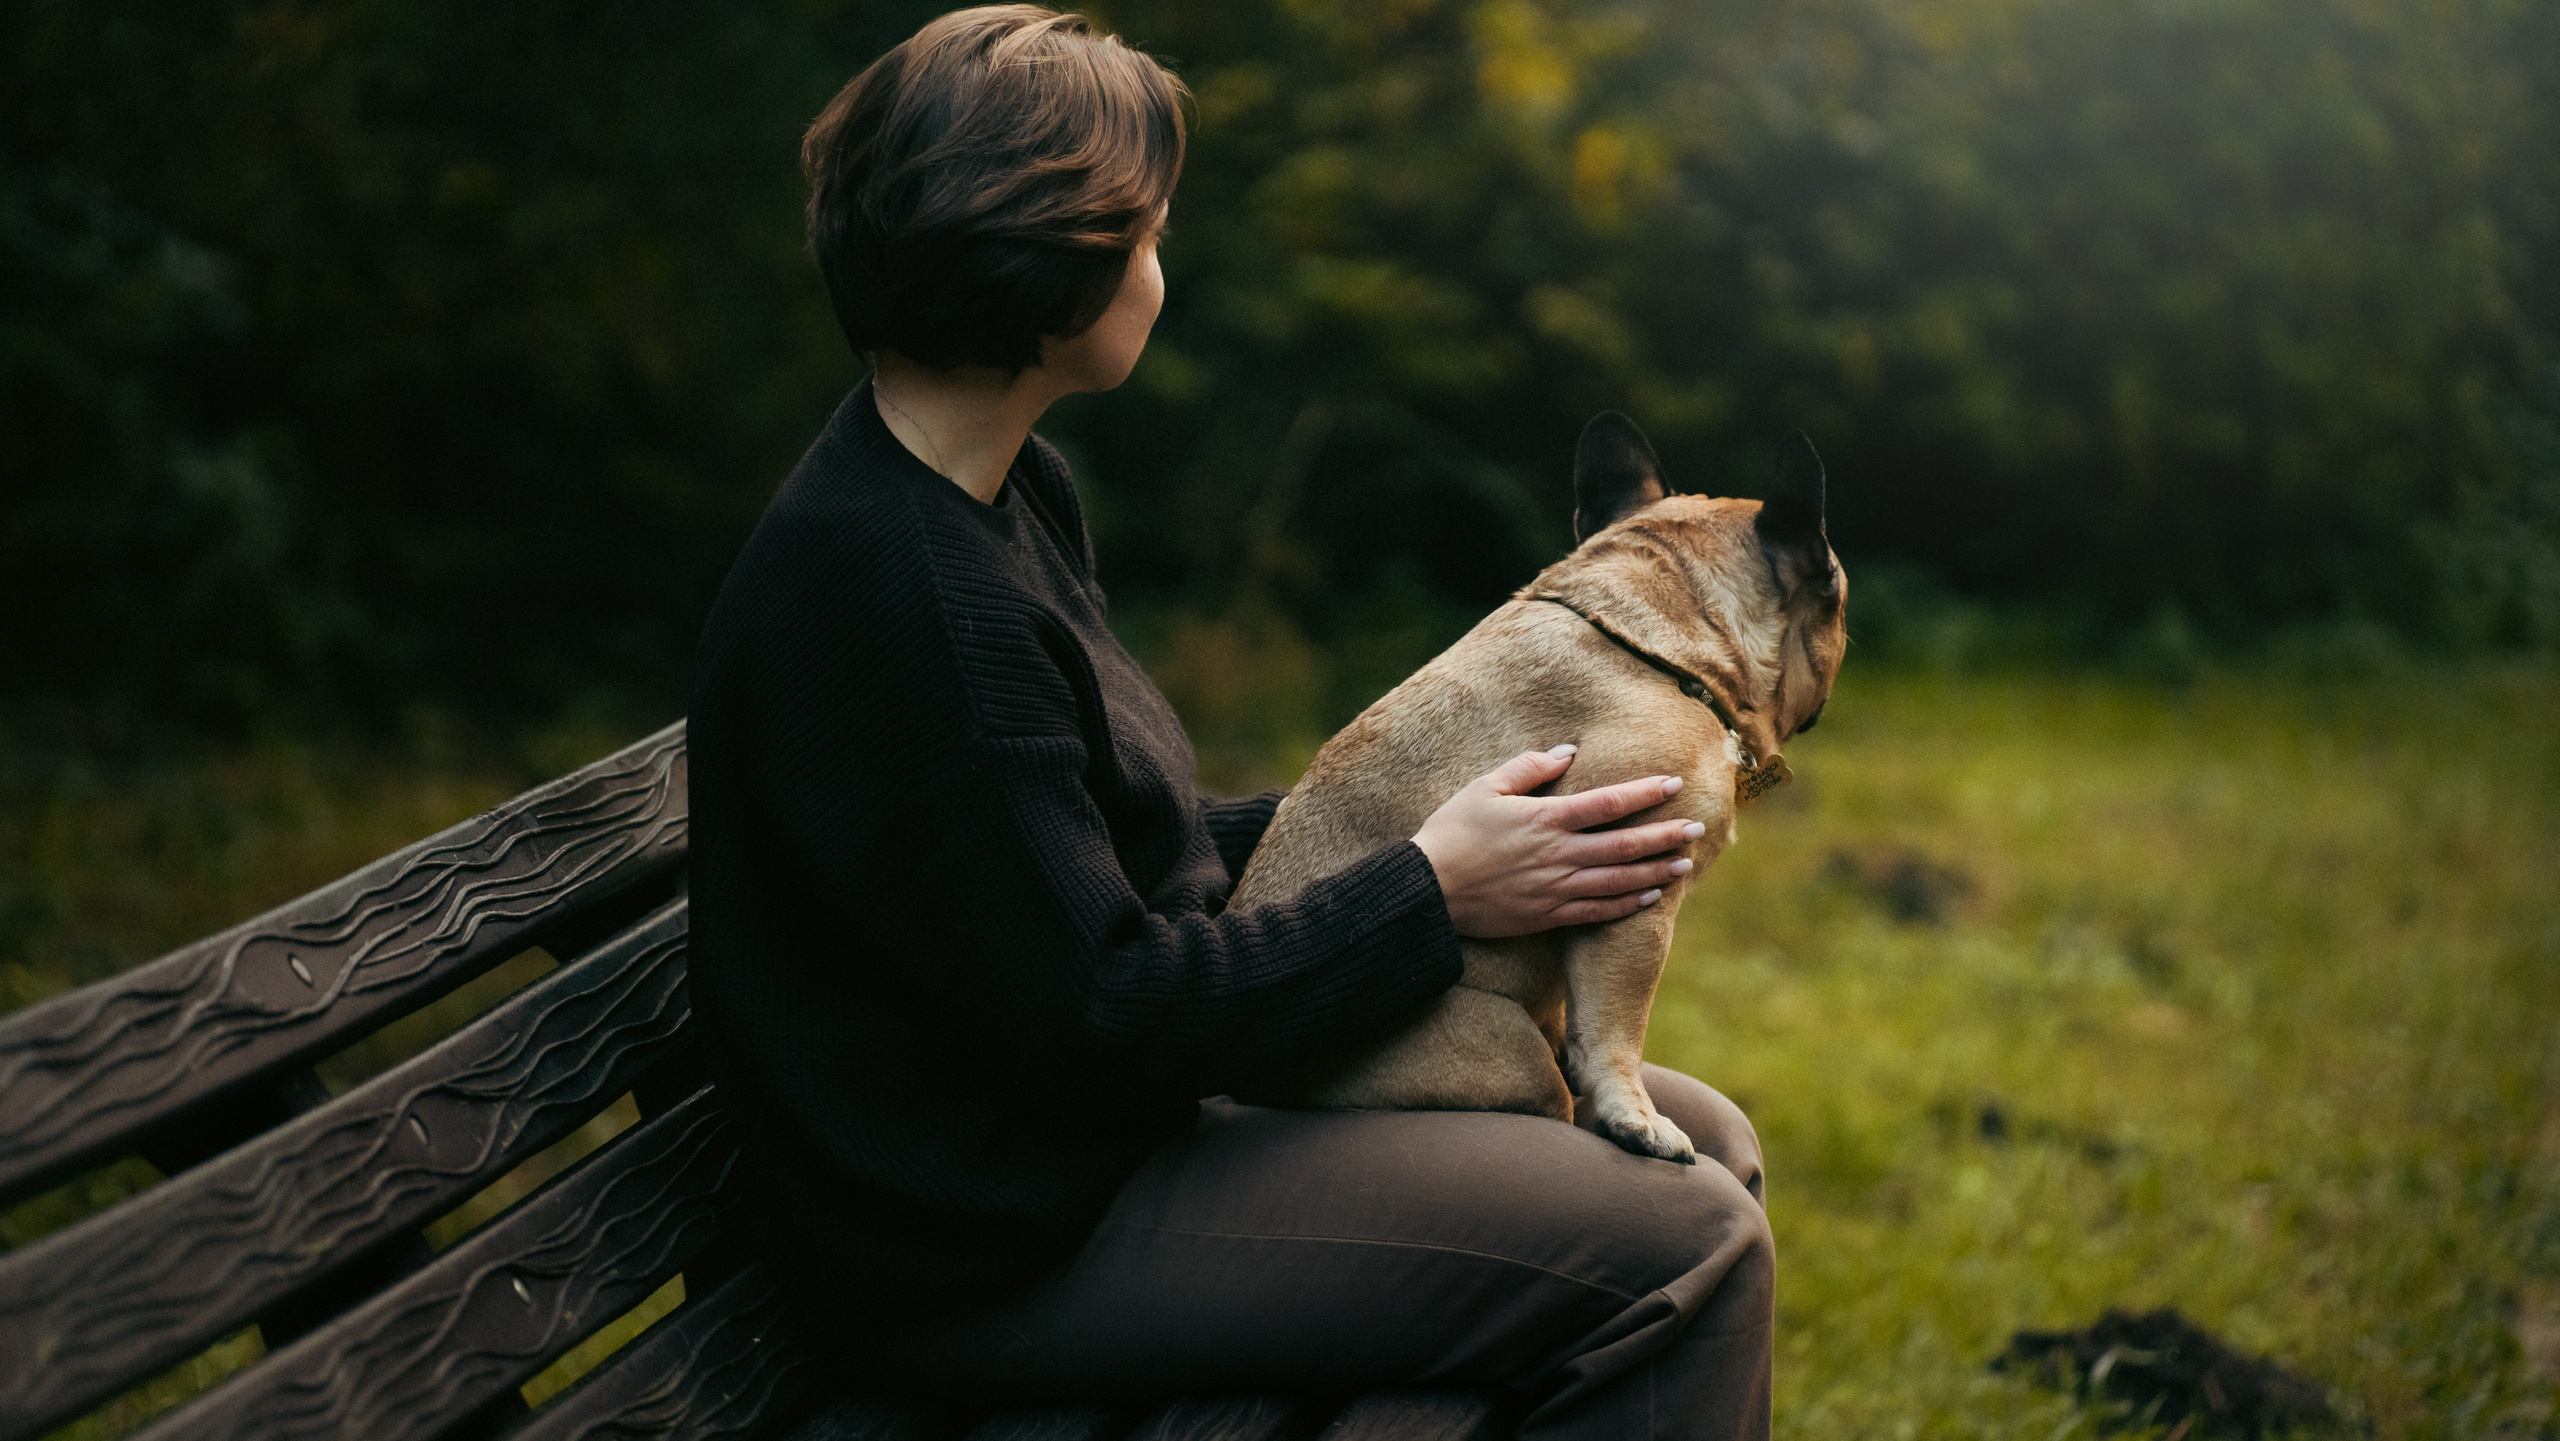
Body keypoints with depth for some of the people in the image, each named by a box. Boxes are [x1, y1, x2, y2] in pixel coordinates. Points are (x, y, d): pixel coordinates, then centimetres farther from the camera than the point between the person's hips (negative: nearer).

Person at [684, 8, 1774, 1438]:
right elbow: (1096, 1019, -23)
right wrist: (1431, 891, -14)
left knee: (1705, 1145, 10)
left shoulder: (1009, 489, 8)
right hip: (1012, 1251, -10)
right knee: (1680, 1257, -17)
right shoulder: (901, 597, -25)